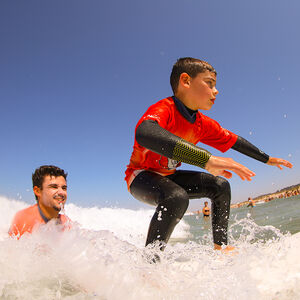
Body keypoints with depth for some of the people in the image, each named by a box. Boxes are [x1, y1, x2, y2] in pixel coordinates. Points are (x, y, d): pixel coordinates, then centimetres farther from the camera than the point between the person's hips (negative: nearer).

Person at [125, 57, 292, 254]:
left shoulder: (203, 125, -4)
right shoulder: (163, 110, -29)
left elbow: (234, 141, 10)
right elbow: (145, 134, -53)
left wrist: (267, 159, 20)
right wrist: (206, 159, -58)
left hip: (168, 177, 8)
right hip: (141, 176, -8)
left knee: (220, 186, 0)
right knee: (177, 198, -37)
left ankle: (221, 247, 9)